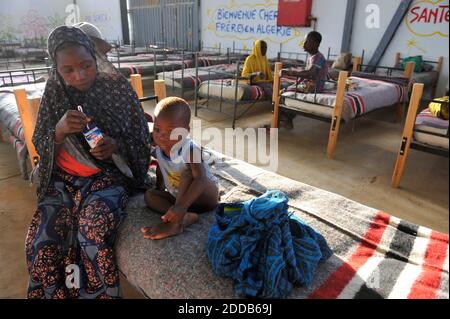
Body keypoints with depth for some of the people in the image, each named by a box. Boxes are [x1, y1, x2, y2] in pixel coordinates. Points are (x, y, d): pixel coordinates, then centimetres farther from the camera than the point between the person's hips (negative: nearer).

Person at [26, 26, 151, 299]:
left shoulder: (118, 86, -6)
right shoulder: (54, 91, 1)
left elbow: (142, 140, -2)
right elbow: (40, 145, 4)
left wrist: (116, 146, -23)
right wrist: (60, 130, -18)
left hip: (108, 174, -3)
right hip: (63, 178, 3)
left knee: (93, 234, -29)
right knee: (40, 242, -18)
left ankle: (98, 293, -3)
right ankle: (52, 294, 10)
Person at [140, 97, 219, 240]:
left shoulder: (191, 150, -30)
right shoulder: (159, 148, -9)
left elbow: (200, 179, -42)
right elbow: (160, 169, 13)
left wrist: (182, 205, -52)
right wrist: (159, 188, 7)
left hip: (206, 194, -7)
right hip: (179, 196, 7)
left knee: (187, 174, -32)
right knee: (149, 195, -8)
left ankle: (175, 222, -33)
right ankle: (186, 217, -29)